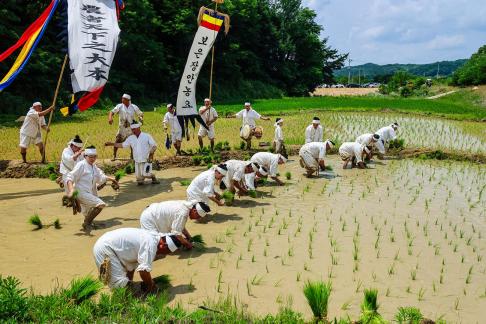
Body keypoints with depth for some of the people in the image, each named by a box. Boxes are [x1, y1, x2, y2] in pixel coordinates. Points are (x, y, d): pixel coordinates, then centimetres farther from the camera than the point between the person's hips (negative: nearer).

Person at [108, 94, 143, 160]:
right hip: (122, 129, -1)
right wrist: (110, 117, -32)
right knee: (117, 142, -6)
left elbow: (140, 114, 5)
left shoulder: (134, 107, -1)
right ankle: (114, 156, 10)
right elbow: (112, 112, -12)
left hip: (131, 129, 1)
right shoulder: (119, 106, -3)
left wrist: (141, 118, -17)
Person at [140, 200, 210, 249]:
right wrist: (187, 244, -16)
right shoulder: (182, 214, -31)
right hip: (148, 219, -10)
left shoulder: (186, 205, -2)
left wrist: (189, 237, 5)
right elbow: (176, 233, -30)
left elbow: (180, 226, 12)